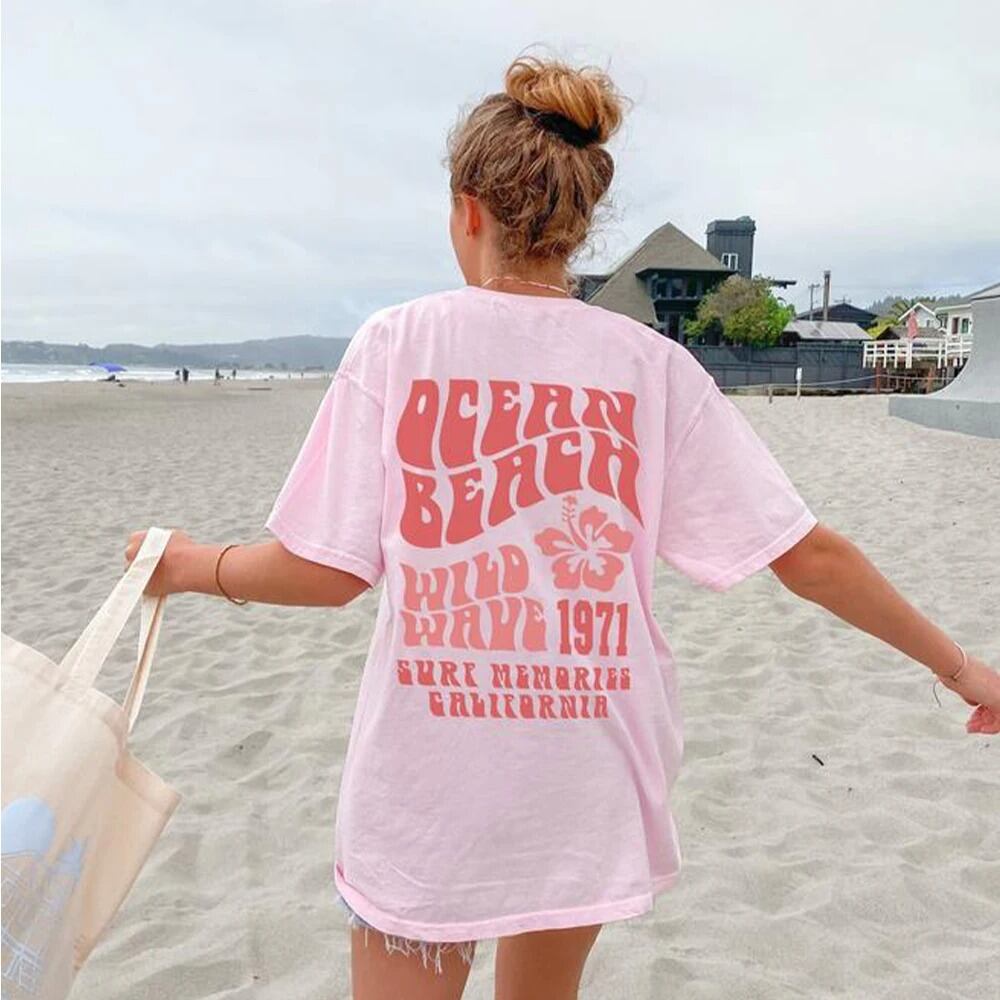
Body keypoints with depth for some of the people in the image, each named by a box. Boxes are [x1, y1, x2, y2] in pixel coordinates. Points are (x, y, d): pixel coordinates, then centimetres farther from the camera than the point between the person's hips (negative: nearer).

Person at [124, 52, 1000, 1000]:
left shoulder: (395, 342, -9)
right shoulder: (653, 363, -5)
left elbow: (327, 572, -8)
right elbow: (810, 554, -4)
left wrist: (194, 566, 11)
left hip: (425, 787, -2)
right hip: (591, 780, 3)